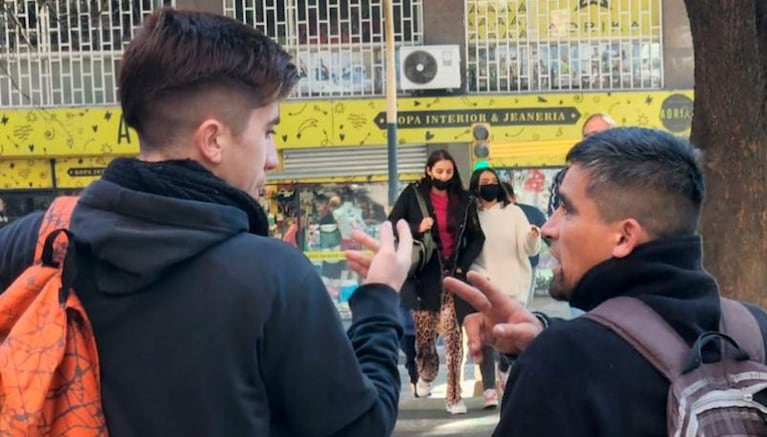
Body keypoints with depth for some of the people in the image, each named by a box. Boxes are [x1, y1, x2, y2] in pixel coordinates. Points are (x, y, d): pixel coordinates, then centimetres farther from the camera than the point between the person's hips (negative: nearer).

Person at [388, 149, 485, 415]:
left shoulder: (463, 201, 5)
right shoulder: (412, 195, 0)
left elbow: (476, 238, 11)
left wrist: (463, 265, -2)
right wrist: (417, 229, -15)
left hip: (452, 275, 0)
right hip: (423, 274, 0)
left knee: (453, 335, -7)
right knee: (424, 334, 7)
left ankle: (454, 396, -2)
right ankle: (426, 375, 38)